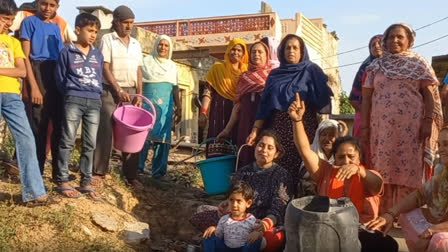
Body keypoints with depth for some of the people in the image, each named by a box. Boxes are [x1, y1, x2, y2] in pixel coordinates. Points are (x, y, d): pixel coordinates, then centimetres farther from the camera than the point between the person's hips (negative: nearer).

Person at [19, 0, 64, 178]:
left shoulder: (56, 27, 17)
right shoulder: (30, 22, 0)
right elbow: (25, 56, -7)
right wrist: (33, 86, -16)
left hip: (58, 77, 6)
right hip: (39, 74, -6)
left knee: (60, 125, 8)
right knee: (39, 127, -4)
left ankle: (59, 170, 18)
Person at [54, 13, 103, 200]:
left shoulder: (98, 55, 15)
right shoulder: (67, 52, 2)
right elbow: (60, 78, 4)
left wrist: (95, 94, 11)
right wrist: (70, 95, 7)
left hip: (94, 102, 4)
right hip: (74, 100, -4)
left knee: (90, 144, 5)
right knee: (67, 141, -2)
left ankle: (86, 183, 12)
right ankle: (62, 181, 4)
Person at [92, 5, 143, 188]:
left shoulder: (136, 44, 15)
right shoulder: (107, 39, -1)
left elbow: (138, 71, 14)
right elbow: (105, 67, -9)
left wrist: (139, 94, 3)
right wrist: (118, 90, -16)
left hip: (130, 92, 5)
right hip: (110, 91, -5)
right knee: (105, 132, -7)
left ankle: (131, 175, 9)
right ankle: (98, 173, -1)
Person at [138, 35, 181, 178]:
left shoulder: (172, 66, 16)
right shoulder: (147, 61, 5)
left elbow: (175, 88, 18)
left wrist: (179, 107, 14)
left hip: (166, 105, 4)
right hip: (149, 103, -3)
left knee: (163, 138, 2)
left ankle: (159, 171, 8)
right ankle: (137, 167, 0)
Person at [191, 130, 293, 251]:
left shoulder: (281, 175, -2)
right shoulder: (243, 172, 12)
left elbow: (278, 209, -12)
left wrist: (266, 223, -35)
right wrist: (225, 206, -17)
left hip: (270, 225, -4)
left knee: (271, 237, -41)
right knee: (202, 211, -9)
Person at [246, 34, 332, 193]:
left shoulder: (311, 70, 6)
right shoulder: (275, 75, 15)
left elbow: (323, 100, -2)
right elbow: (264, 105, 11)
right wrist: (255, 130, 4)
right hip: (278, 127, 3)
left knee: (301, 168, -6)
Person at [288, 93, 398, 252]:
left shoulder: (368, 176, 7)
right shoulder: (326, 172, 12)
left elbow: (377, 185, -19)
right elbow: (305, 150, 0)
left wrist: (357, 169, -40)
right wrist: (297, 120, -14)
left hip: (361, 233, 0)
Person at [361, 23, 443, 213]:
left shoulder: (419, 64, 8)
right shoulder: (376, 66, 13)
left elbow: (429, 94, 2)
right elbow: (366, 97, 11)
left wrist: (428, 122, -9)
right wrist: (364, 126, 4)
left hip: (411, 125, -2)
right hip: (382, 125, 2)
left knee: (410, 170, -4)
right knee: (382, 170, 1)